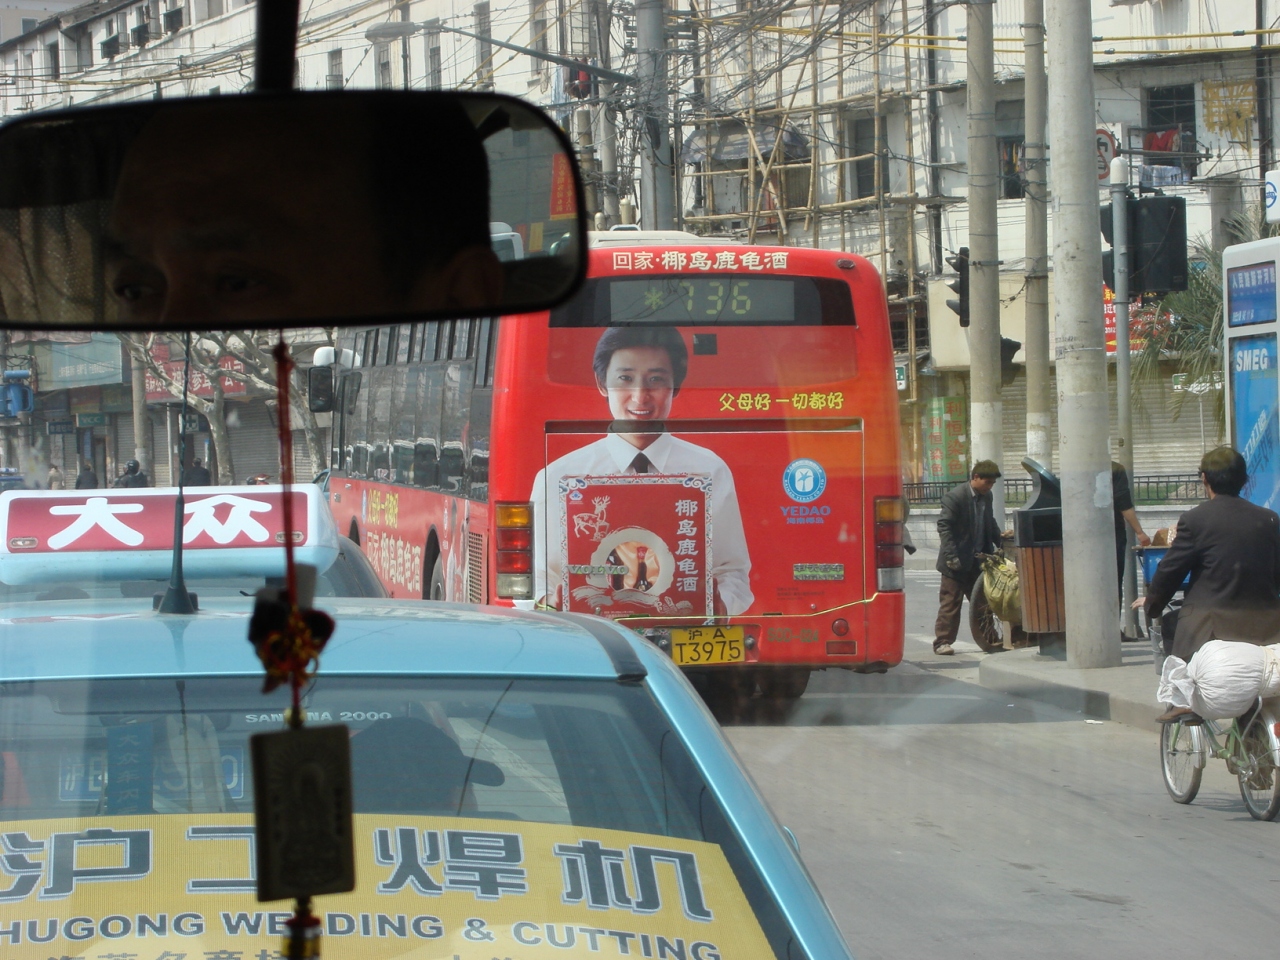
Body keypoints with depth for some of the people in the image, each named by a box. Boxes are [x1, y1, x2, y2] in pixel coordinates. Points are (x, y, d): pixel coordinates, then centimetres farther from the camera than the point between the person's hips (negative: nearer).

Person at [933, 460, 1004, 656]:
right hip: (958, 562, -7)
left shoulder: (986, 497, 9)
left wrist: (1001, 542, 8)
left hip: (978, 560, 7)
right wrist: (951, 556, -24)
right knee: (951, 602, -4)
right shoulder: (955, 497, -15)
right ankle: (942, 642, 0)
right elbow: (944, 526, -18)